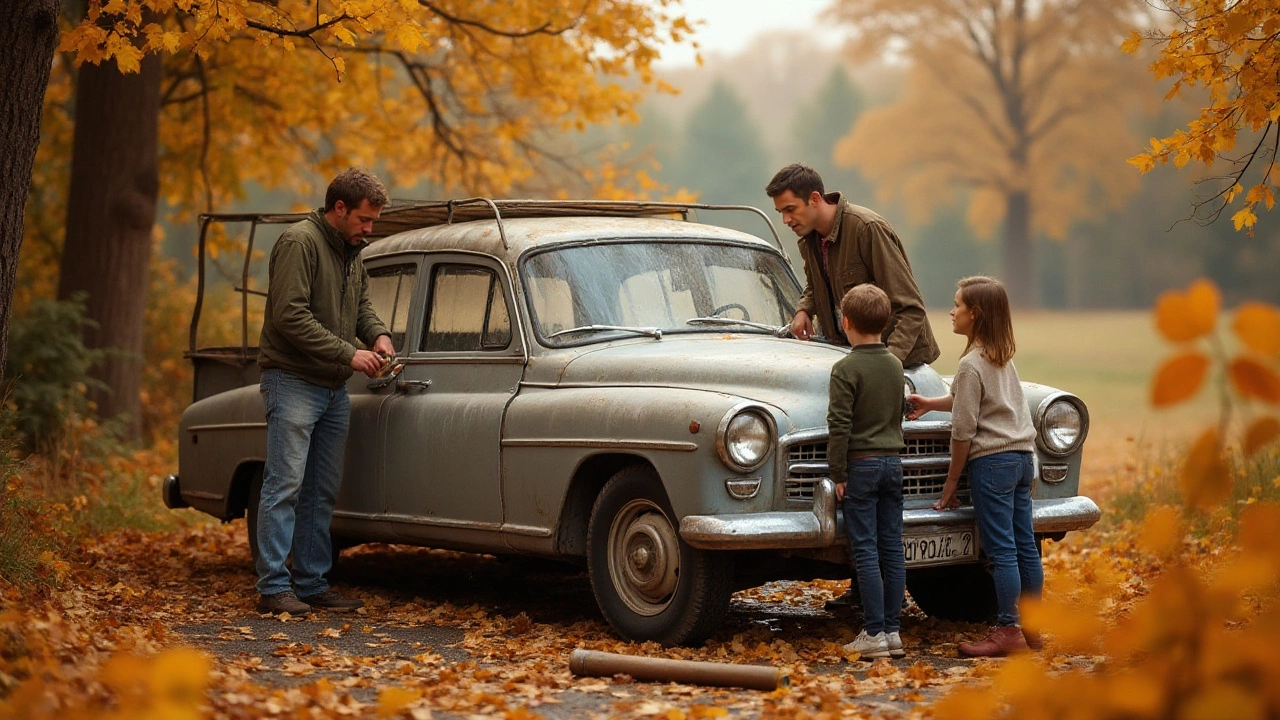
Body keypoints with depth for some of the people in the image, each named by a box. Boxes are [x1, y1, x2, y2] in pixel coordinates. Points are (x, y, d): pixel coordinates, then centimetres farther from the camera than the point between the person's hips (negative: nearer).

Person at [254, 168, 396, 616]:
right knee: (285, 486, -10)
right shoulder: (299, 243, -14)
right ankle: (273, 587, -9)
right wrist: (349, 354, -20)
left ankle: (312, 584, 15)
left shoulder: (350, 252, 13)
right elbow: (289, 316, -21)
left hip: (333, 389, 9)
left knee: (322, 493, 10)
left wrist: (377, 333, 3)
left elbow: (361, 303, 26)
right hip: (292, 381, -9)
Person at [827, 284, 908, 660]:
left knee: (865, 551, -4)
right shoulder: (895, 365, 9)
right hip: (893, 462, 6)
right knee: (892, 548, 7)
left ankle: (874, 634, -5)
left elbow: (840, 426, -16)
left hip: (861, 464, -6)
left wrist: (839, 474, -10)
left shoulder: (846, 369, -13)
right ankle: (892, 631, 9)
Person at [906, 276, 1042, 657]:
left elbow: (963, 430, -12)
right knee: (1025, 545, 10)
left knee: (1001, 550, -6)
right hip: (1022, 455, 9)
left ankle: (1008, 630, -5)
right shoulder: (1004, 357, 12)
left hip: (992, 460, -9)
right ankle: (1032, 628, 15)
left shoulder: (972, 364, -12)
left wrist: (951, 483, -6)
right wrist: (930, 404, 30)